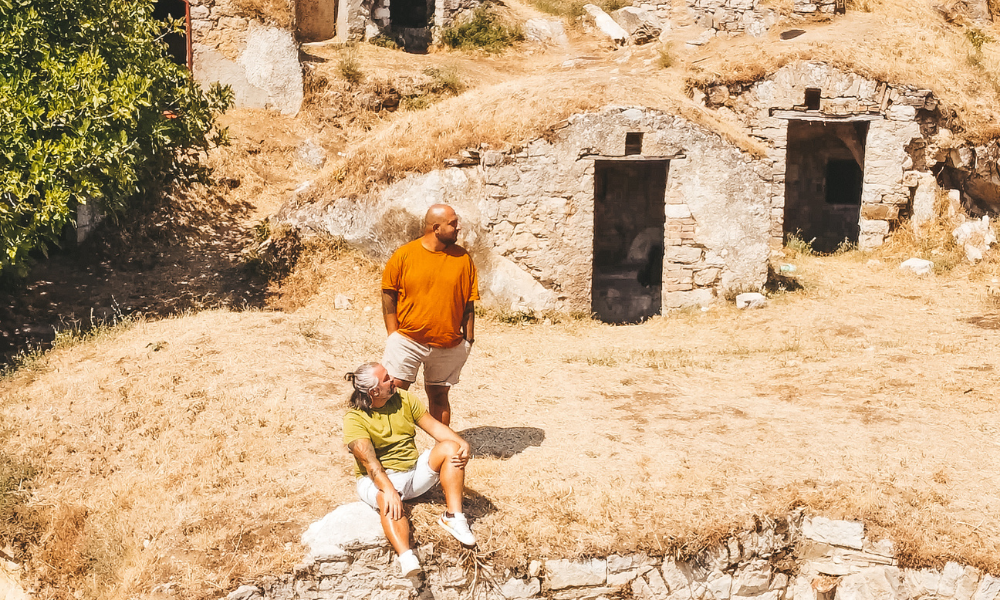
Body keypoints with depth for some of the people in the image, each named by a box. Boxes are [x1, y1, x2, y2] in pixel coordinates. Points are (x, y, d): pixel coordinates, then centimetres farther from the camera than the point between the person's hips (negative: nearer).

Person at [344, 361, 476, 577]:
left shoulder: (403, 399, 3)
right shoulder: (355, 418, -14)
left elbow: (434, 426, 2)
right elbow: (368, 460, -26)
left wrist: (463, 443, -16)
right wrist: (388, 489, -42)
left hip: (414, 471, 6)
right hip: (379, 479, -5)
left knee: (451, 448, -17)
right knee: (388, 499, -40)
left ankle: (453, 517, -20)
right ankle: (406, 559, -55)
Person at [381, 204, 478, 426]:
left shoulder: (462, 258, 0)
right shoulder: (404, 255, -6)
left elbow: (469, 303, 5)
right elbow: (388, 294, 0)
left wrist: (468, 339, 3)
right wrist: (393, 334, -4)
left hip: (448, 346, 2)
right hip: (407, 340, -1)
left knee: (439, 395, 12)